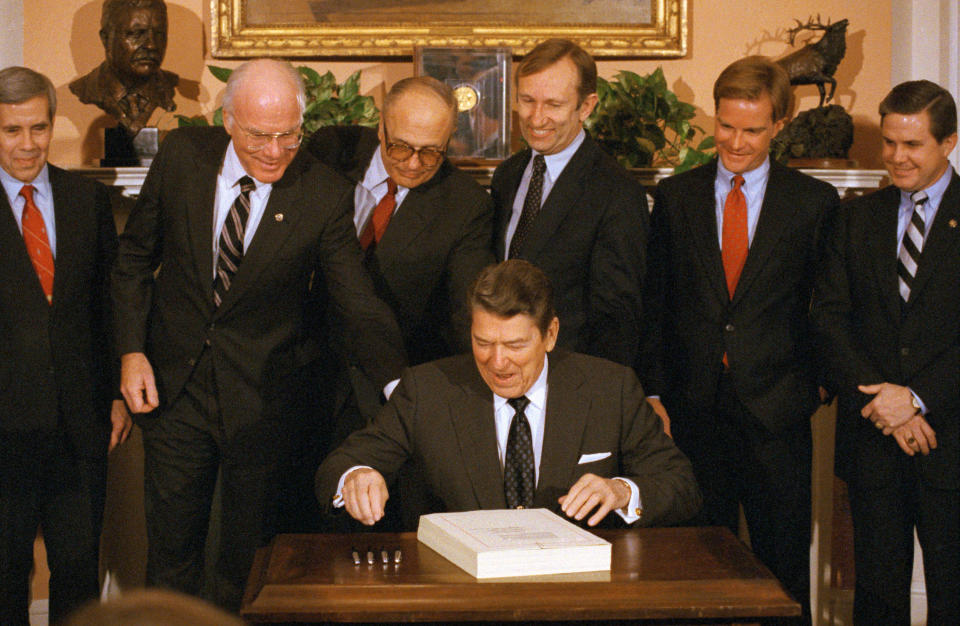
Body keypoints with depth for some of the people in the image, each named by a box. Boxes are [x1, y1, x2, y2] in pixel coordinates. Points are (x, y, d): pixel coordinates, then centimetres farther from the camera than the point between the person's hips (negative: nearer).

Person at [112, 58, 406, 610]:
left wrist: (401, 389, -31)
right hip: (173, 383, 2)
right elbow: (135, 258, 5)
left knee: (249, 552, 9)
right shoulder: (182, 156, -7)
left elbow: (361, 305, -16)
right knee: (172, 543, 14)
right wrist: (132, 350, -3)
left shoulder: (325, 195, -14)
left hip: (261, 397, -2)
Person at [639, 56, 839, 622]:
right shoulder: (674, 197, 7)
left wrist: (818, 379, -3)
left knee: (784, 571, 6)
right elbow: (655, 304, 7)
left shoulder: (815, 202, 2)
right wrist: (654, 391, 1)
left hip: (777, 415, -1)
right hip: (693, 415, 1)